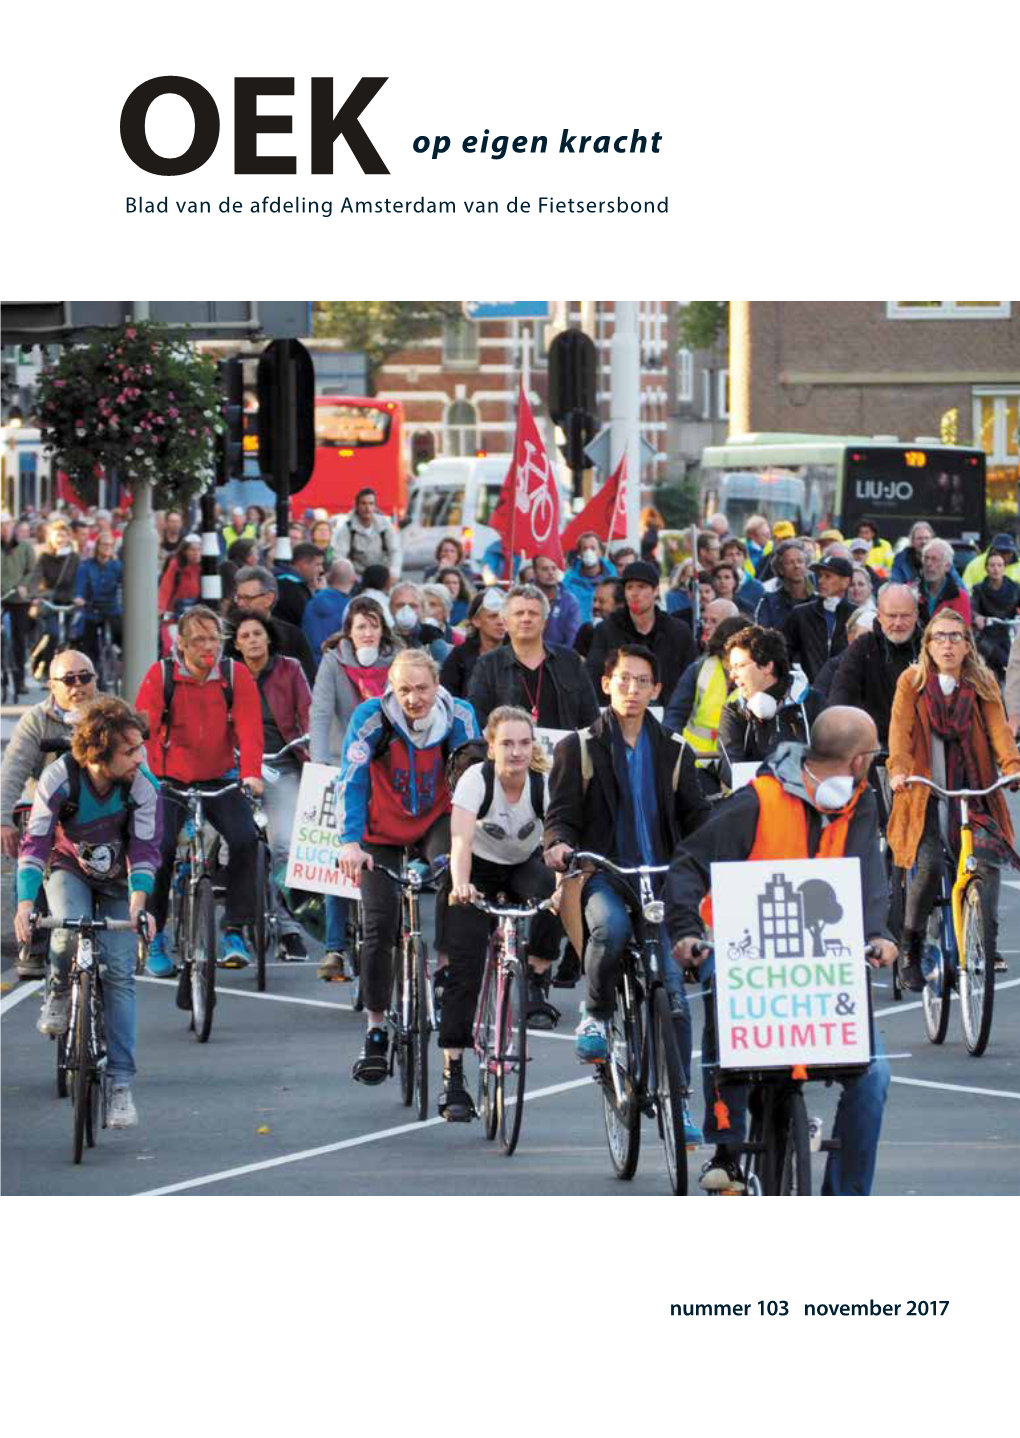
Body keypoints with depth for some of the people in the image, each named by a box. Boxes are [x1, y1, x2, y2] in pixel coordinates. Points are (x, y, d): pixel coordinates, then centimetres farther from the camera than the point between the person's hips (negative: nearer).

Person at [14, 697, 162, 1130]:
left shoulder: (143, 785, -25)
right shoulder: (59, 777, -27)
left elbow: (144, 850, -22)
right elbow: (35, 843, -25)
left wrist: (139, 903, -40)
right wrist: (25, 904, -37)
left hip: (118, 880, 1)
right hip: (69, 869, -1)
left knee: (119, 972, -13)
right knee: (70, 930, -33)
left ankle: (120, 1083, -9)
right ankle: (59, 993, 0)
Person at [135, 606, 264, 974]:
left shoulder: (236, 675, -4)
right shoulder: (161, 675, -7)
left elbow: (249, 728, -12)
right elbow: (142, 729, -15)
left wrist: (251, 773, -27)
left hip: (219, 778, 1)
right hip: (170, 779, -1)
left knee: (245, 838, -21)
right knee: (160, 847, -17)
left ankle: (235, 932, -10)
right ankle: (155, 937, 0)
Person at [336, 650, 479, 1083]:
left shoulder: (458, 716, -17)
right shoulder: (371, 717, -21)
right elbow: (352, 781, -23)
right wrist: (350, 842, -33)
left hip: (436, 821, 0)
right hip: (383, 832, 0)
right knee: (379, 926, -8)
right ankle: (375, 1034, 4)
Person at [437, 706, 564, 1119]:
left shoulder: (544, 784, -20)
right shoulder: (476, 779, -25)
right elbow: (461, 840, -38)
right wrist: (460, 885, -56)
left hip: (523, 866, 2)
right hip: (478, 871, -2)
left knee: (551, 891, -35)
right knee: (464, 971, -12)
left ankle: (536, 987, -15)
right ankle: (453, 1078, -8)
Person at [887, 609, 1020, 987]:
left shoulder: (983, 684, 7)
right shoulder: (912, 682, 4)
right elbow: (900, 728, -8)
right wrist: (898, 769, -27)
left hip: (973, 790, 2)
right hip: (926, 791, -2)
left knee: (987, 857, -21)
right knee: (928, 865, -19)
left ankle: (986, 945, -15)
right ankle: (910, 947, -1)